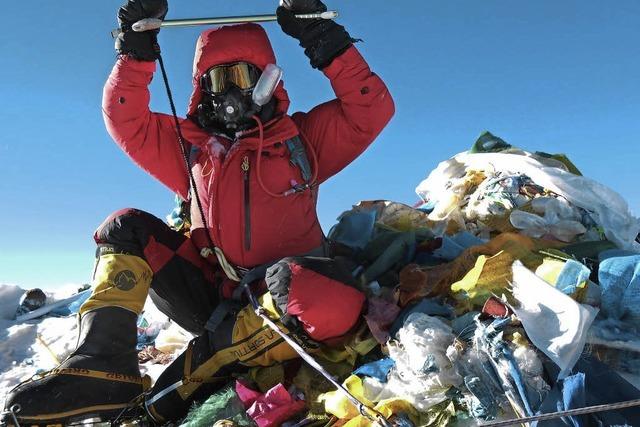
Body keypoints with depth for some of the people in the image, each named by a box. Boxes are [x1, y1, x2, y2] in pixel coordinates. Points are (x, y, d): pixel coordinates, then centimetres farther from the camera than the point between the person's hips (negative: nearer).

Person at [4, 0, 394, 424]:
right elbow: (125, 118, 13)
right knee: (125, 228, -7)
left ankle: (201, 364, -20)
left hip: (281, 293, -2)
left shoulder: (303, 137, 10)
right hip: (213, 294, 3)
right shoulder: (191, 145, 17)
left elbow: (372, 109, 3)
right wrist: (136, 53, 2)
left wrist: (326, 42, -2)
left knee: (335, 304, -36)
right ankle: (103, 366, -20)